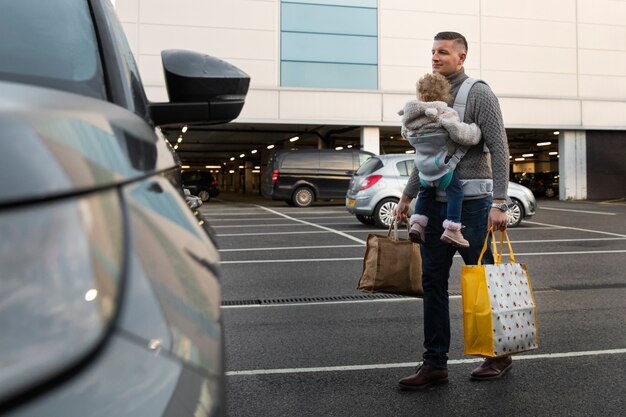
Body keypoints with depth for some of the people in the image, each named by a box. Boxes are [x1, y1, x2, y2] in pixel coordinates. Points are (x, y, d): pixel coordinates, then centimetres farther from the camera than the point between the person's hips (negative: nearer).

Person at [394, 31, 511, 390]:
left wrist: (499, 203, -19)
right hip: (437, 202, 7)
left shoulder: (479, 94, -4)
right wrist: (407, 197, 19)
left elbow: (499, 149, -11)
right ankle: (435, 363, 10)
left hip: (472, 201, -6)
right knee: (433, 280, 4)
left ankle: (498, 354, 22)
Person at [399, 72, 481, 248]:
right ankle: (451, 229, -8)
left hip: (423, 166, 6)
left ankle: (417, 224, 19)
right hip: (441, 165, -6)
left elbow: (405, 133, 23)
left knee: (425, 192, 24)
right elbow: (462, 134, -21)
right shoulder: (445, 115, -16)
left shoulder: (409, 118, 3)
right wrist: (476, 128, -1)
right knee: (455, 192, 0)